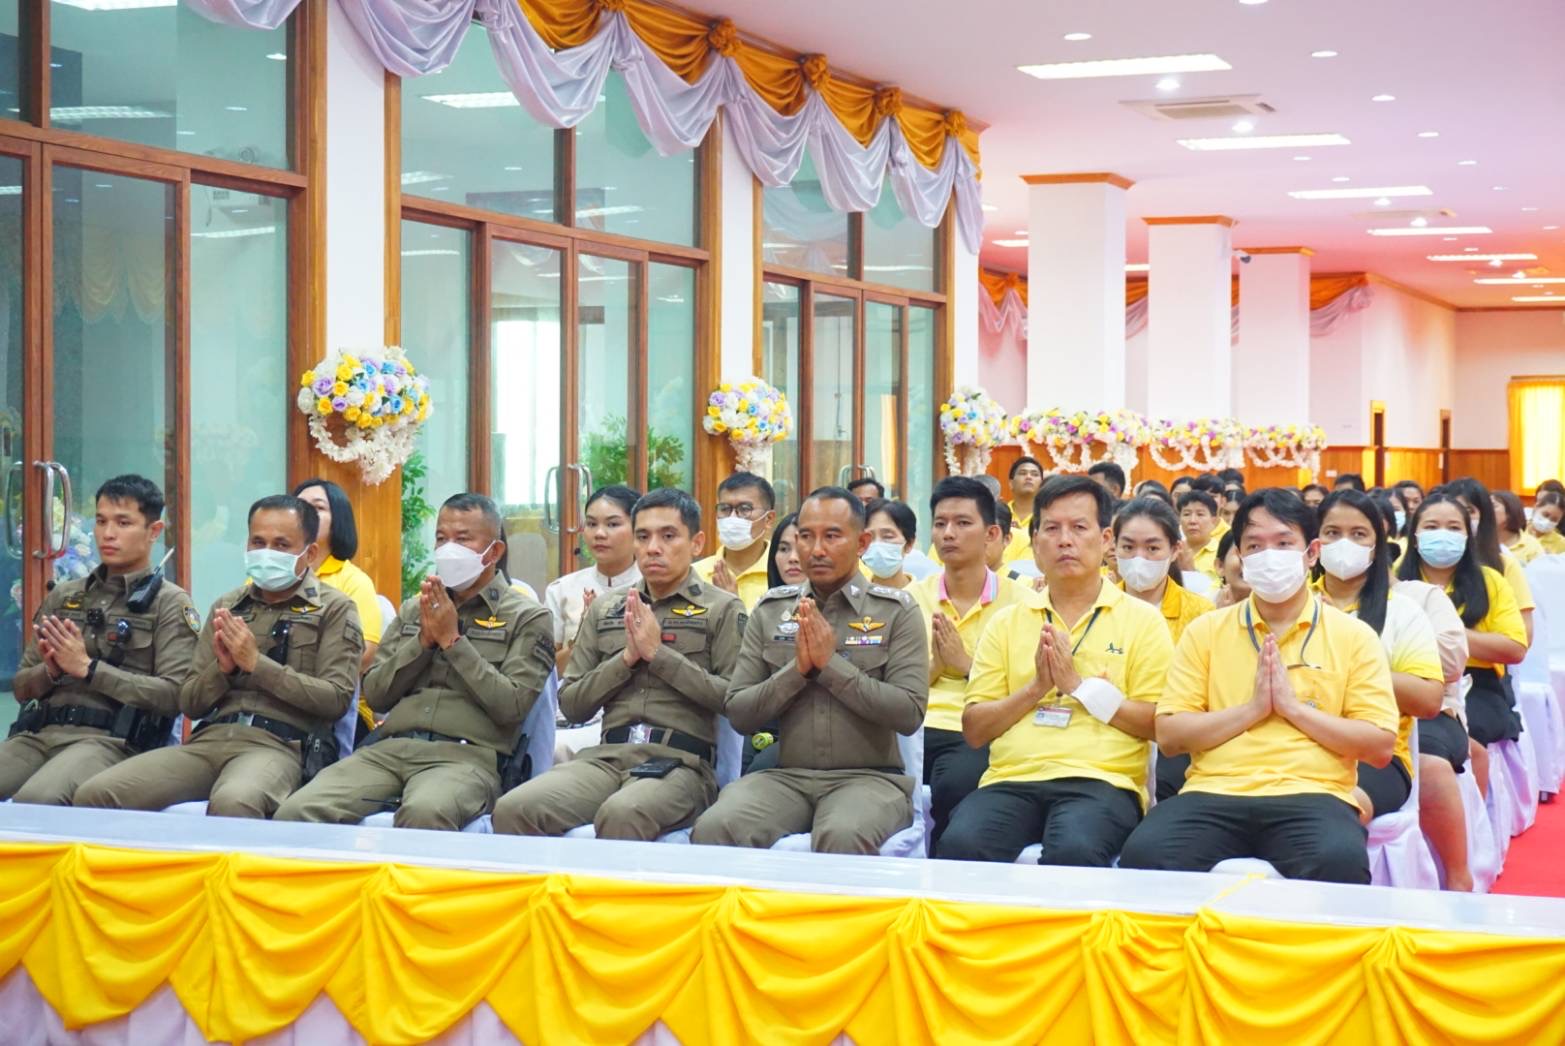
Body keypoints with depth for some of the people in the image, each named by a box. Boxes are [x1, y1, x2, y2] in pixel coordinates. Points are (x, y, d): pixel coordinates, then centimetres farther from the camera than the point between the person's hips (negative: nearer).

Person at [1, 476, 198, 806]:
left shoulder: (169, 603, 6)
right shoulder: (63, 596, 22)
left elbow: (174, 695, -6)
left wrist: (87, 667, -9)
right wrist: (51, 671, -1)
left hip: (108, 739, -5)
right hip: (37, 733, 5)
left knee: (35, 801, -35)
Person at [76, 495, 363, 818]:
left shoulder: (334, 609, 8)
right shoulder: (226, 607, 21)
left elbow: (337, 698, -5)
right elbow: (189, 703, 20)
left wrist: (256, 664, -9)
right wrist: (222, 669, -2)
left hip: (276, 745, -5)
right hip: (209, 740, 5)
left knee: (232, 803, -42)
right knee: (95, 794, -18)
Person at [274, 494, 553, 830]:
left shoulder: (527, 617, 9)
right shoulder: (414, 610, 24)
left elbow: (512, 706, -5)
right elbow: (375, 695, 16)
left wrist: (452, 641, -4)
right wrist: (423, 641, 2)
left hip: (466, 754, -4)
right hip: (389, 748, 5)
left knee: (423, 813, -41)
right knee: (297, 812, -24)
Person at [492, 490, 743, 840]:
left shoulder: (723, 609, 9)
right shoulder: (605, 609, 21)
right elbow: (571, 705, 16)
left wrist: (658, 653, -6)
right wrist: (626, 658, 1)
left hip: (679, 761, -4)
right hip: (607, 756, 4)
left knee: (620, 814, -39)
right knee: (514, 809, -26)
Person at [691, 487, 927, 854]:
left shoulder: (897, 611, 4)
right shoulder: (769, 611, 12)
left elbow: (910, 713, -6)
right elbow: (738, 713, 8)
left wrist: (831, 664, -11)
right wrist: (797, 670, -8)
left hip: (868, 776, -2)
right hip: (784, 775, 2)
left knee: (843, 836, -38)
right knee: (714, 828, -30)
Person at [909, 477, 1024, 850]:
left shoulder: (1017, 601, 8)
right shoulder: (913, 598, 18)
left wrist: (965, 664, -6)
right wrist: (934, 664, -2)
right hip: (916, 727, 2)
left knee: (954, 784, -36)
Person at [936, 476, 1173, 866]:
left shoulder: (1142, 621, 10)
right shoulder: (1006, 623, 18)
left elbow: (1158, 724, 0)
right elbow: (974, 730, 12)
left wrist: (1078, 683, -6)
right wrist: (1035, 688, -3)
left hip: (1099, 780, -2)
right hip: (1011, 780, 2)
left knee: (1073, 850, -38)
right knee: (960, 845, -32)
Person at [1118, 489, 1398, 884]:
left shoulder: (1354, 637, 11)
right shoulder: (1206, 631, 15)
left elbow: (1380, 746, 3)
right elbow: (1169, 736, 7)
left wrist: (1293, 706, -5)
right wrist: (1252, 708, -5)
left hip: (1312, 796, -1)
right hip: (1214, 794, 1)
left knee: (1340, 863, -37)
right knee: (1144, 854, -32)